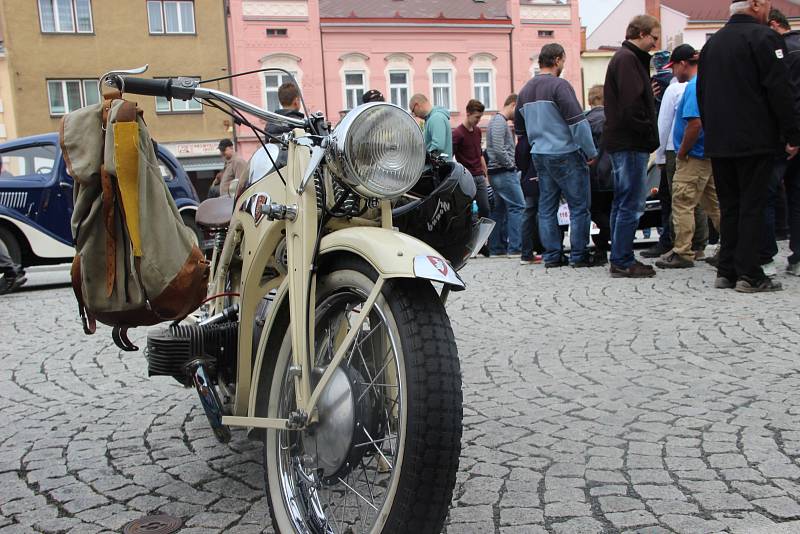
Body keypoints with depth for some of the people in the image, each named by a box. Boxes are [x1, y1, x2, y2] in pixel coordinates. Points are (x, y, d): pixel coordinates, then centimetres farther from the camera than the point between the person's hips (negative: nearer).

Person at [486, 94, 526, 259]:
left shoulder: (499, 121, 22)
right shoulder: (499, 121, -11)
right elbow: (498, 149, -21)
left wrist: (512, 165, 13)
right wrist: (511, 165, -11)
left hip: (498, 173, 11)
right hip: (504, 171, -11)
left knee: (499, 209, 10)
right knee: (517, 207, -11)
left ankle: (496, 248, 13)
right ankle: (515, 248, -14)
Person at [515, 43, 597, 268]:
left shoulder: (525, 90, 12)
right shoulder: (559, 85, -12)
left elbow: (519, 127, 21)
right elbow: (577, 122, -16)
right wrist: (591, 152, -9)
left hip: (539, 156, 7)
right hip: (565, 154, -7)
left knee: (547, 207, 10)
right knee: (579, 206, 0)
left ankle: (552, 255, 12)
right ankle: (579, 255, 1)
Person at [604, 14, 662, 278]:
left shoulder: (625, 58, 21)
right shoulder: (628, 59, -11)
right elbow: (632, 104, -21)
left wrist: (648, 137, 12)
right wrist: (649, 136, -12)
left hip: (623, 143, 11)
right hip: (631, 143, -11)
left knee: (622, 202, 12)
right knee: (632, 204, -8)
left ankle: (619, 259, 18)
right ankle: (622, 262, -5)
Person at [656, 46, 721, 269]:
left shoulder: (694, 86, -15)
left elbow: (695, 124, -24)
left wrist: (682, 153, -13)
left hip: (694, 157, -10)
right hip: (710, 155, 10)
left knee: (682, 204, -4)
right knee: (713, 203, 14)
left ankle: (683, 253, -1)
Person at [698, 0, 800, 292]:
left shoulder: (712, 42, 14)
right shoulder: (763, 37, -8)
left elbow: (701, 93, 18)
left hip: (719, 143, 7)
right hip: (755, 141, -6)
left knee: (729, 206, 11)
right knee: (752, 206, -3)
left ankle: (726, 271, 11)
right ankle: (749, 274, -4)